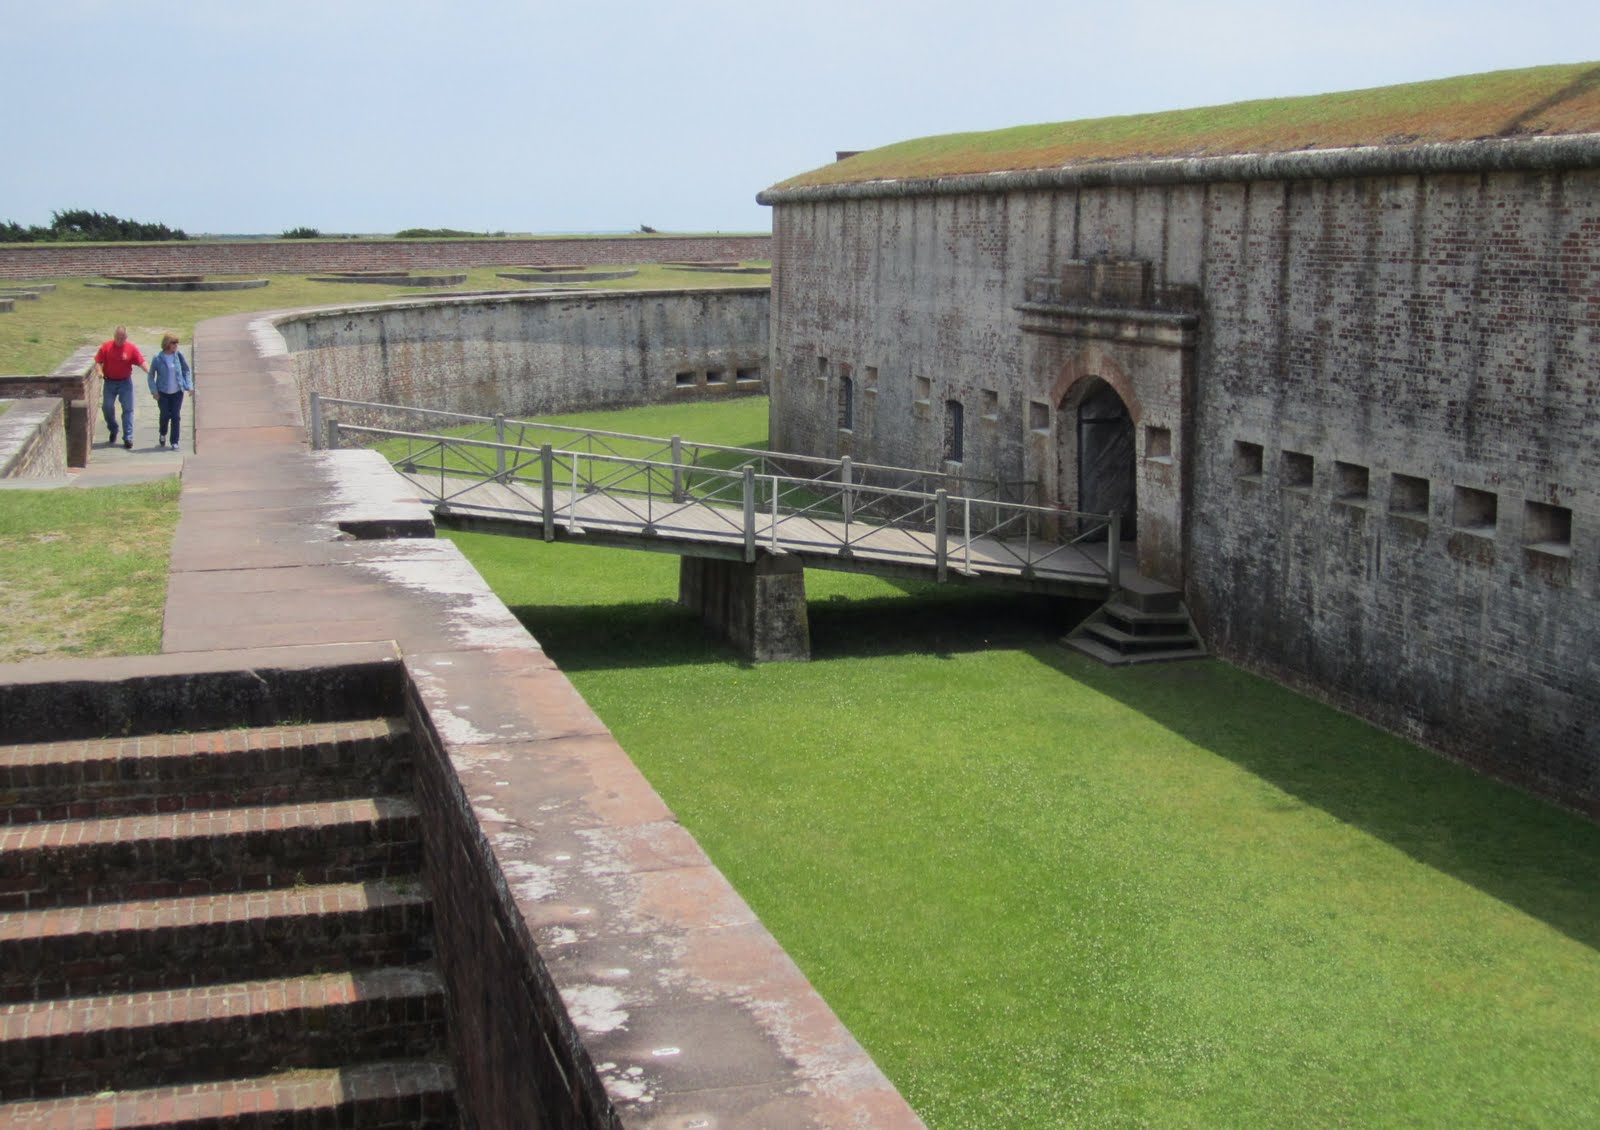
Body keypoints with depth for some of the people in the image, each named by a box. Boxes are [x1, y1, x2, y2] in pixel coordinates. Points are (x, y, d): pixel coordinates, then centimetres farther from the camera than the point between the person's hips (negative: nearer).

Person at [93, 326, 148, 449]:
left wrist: (149, 372, -28)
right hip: (110, 382, 1)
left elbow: (141, 362, -11)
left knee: (128, 409, -1)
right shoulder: (106, 347, -4)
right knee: (107, 407, 4)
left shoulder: (132, 348, -6)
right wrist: (100, 371, -21)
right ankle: (113, 430, 30)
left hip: (125, 382, -1)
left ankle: (128, 438, 2)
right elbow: (98, 361, -1)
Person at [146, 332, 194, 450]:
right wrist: (154, 391, -9)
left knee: (175, 416, 0)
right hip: (163, 393, -2)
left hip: (177, 392, 2)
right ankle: (163, 435, 32)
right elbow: (151, 375, -1)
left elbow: (187, 370, 9)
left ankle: (174, 442, 9)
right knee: (165, 415, 2)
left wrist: (189, 386, 0)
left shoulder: (178, 356, -2)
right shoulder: (158, 359, -8)